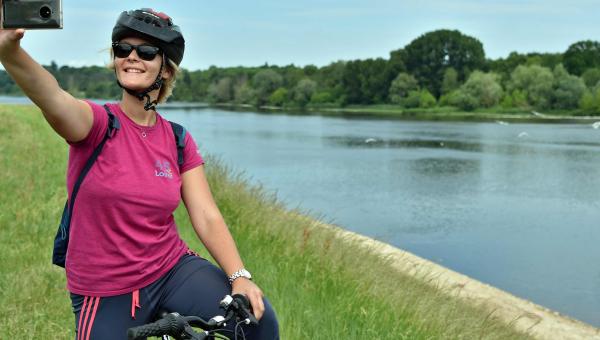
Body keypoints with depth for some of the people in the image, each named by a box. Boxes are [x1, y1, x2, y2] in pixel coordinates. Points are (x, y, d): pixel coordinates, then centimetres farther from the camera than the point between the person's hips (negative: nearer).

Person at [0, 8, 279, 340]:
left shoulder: (178, 141, 1)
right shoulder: (98, 123, -9)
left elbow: (207, 217, -5)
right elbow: (52, 97, -31)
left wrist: (239, 276, -21)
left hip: (173, 269, 2)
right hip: (106, 293, -2)